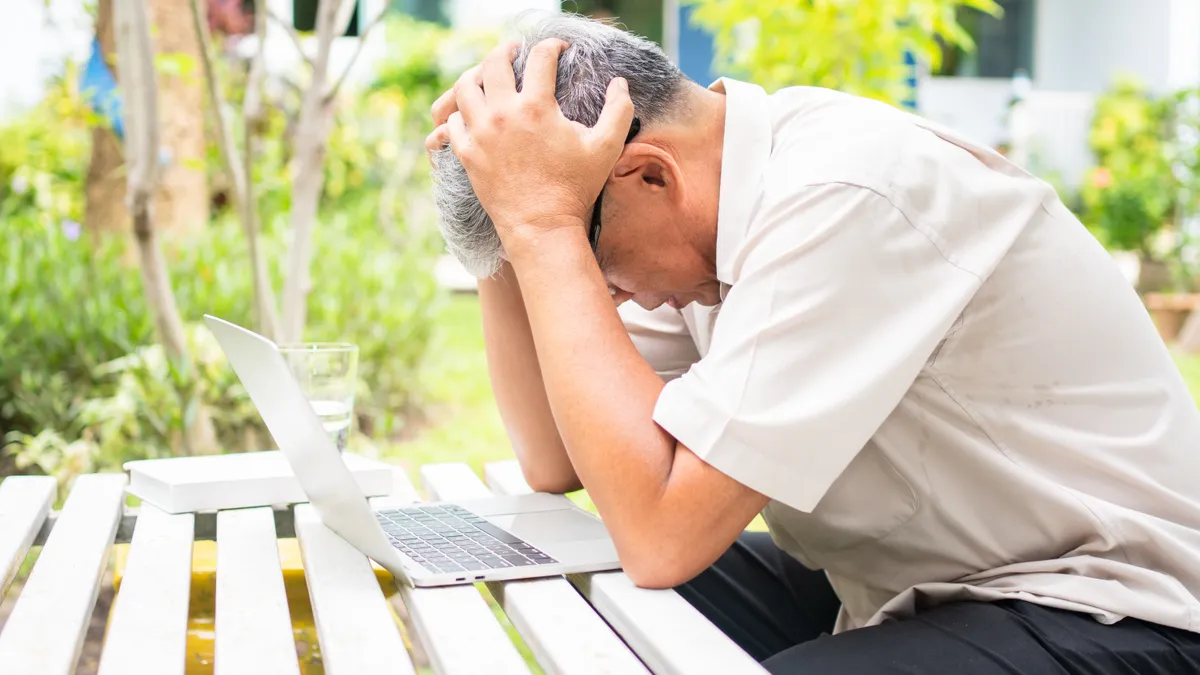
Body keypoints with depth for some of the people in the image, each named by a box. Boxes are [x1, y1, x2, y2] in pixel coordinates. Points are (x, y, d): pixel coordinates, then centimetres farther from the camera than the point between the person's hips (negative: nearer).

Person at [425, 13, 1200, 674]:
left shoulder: (843, 194, -26)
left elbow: (662, 533, -29)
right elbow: (555, 461, 3)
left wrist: (544, 226, -25)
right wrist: (514, 224, -6)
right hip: (903, 593, 8)